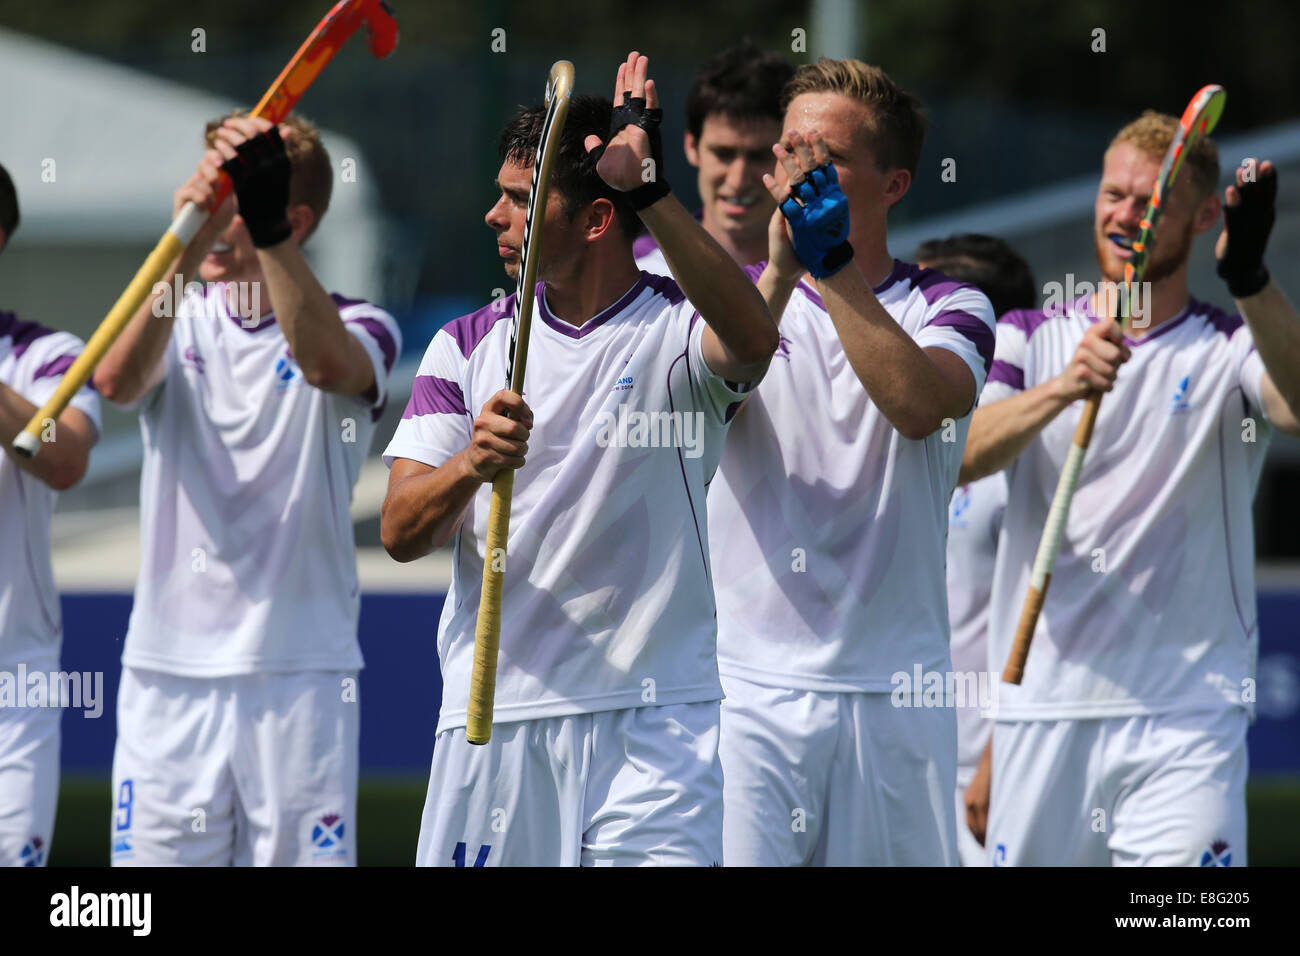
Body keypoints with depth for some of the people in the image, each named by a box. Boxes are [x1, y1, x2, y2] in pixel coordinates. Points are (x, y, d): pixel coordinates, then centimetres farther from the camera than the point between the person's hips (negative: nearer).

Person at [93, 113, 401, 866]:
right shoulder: (178, 319, 9)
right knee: (154, 853, 0)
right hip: (167, 670, 2)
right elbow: (118, 382, -15)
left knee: (304, 853, -3)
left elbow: (326, 363, -25)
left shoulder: (359, 329, 1)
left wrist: (265, 225, -37)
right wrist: (185, 244, -32)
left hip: (300, 672, -2)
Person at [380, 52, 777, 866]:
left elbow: (753, 339, -26)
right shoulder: (468, 347, 11)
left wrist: (647, 189, -31)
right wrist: (470, 466, -19)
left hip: (652, 727, -3)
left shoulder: (679, 332, 0)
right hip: (491, 727, 3)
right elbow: (400, 533, 2)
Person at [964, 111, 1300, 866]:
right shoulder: (1030, 338, 12)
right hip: (1044, 711, 2)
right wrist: (1061, 389, -27)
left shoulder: (1228, 350, 5)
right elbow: (963, 456, -7)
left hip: (1186, 720, -2)